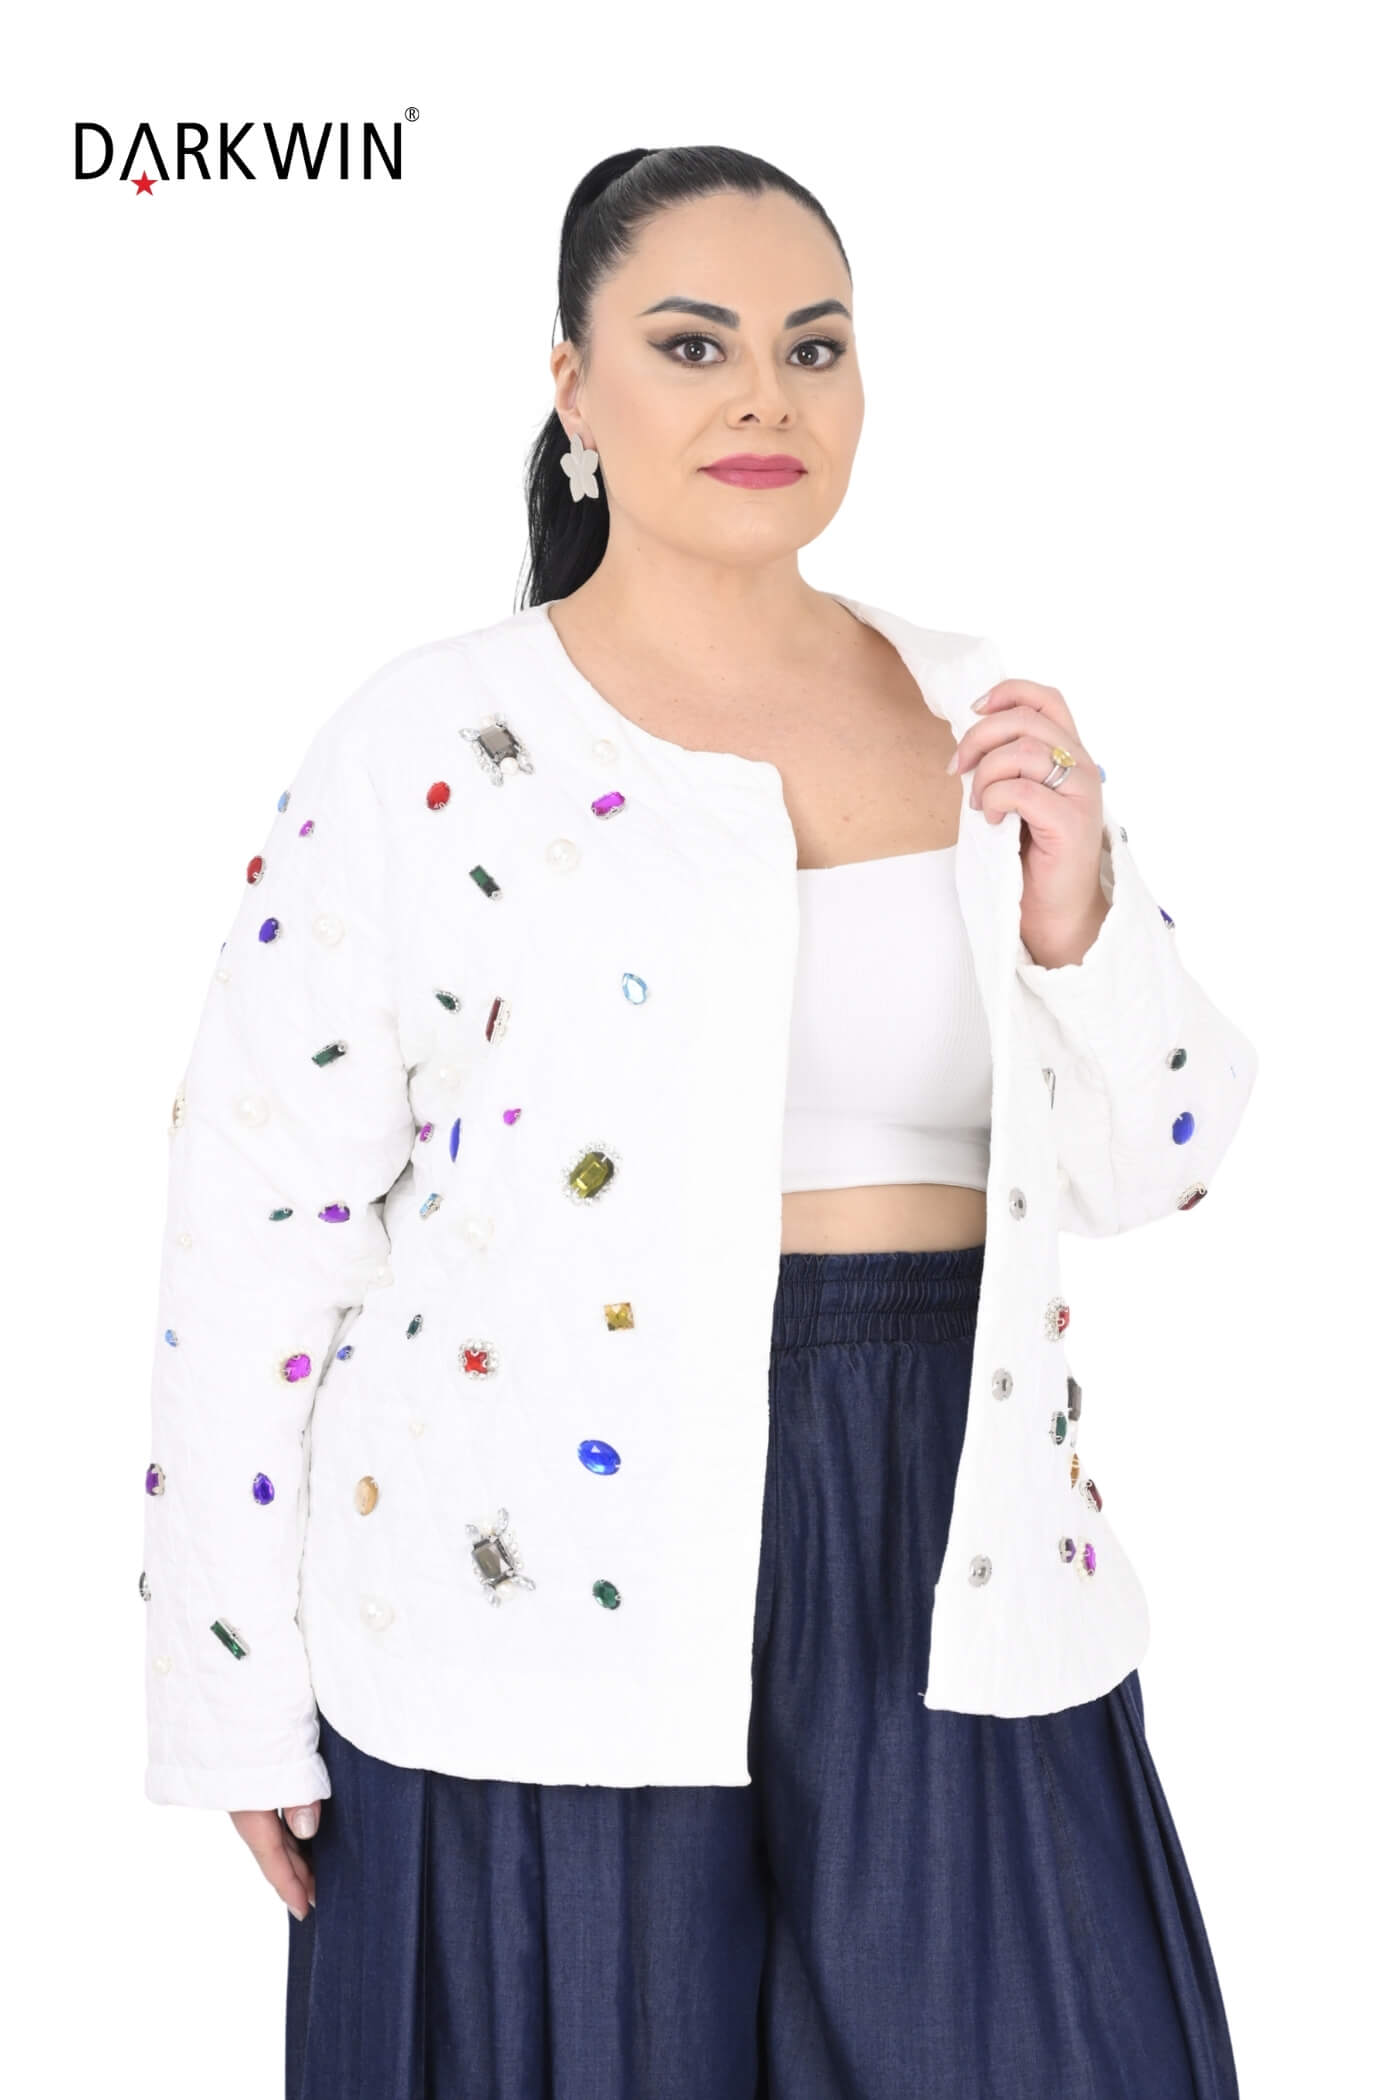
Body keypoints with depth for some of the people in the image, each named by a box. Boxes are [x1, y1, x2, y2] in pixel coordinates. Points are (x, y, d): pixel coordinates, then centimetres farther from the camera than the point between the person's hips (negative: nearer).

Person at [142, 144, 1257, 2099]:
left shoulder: (975, 712, 7)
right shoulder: (433, 743, -5)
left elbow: (1147, 1167, 11)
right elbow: (260, 1208, -4)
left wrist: (1075, 909, -9)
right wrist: (238, 1692, -4)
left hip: (945, 1572, 4)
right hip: (560, 1592, -3)